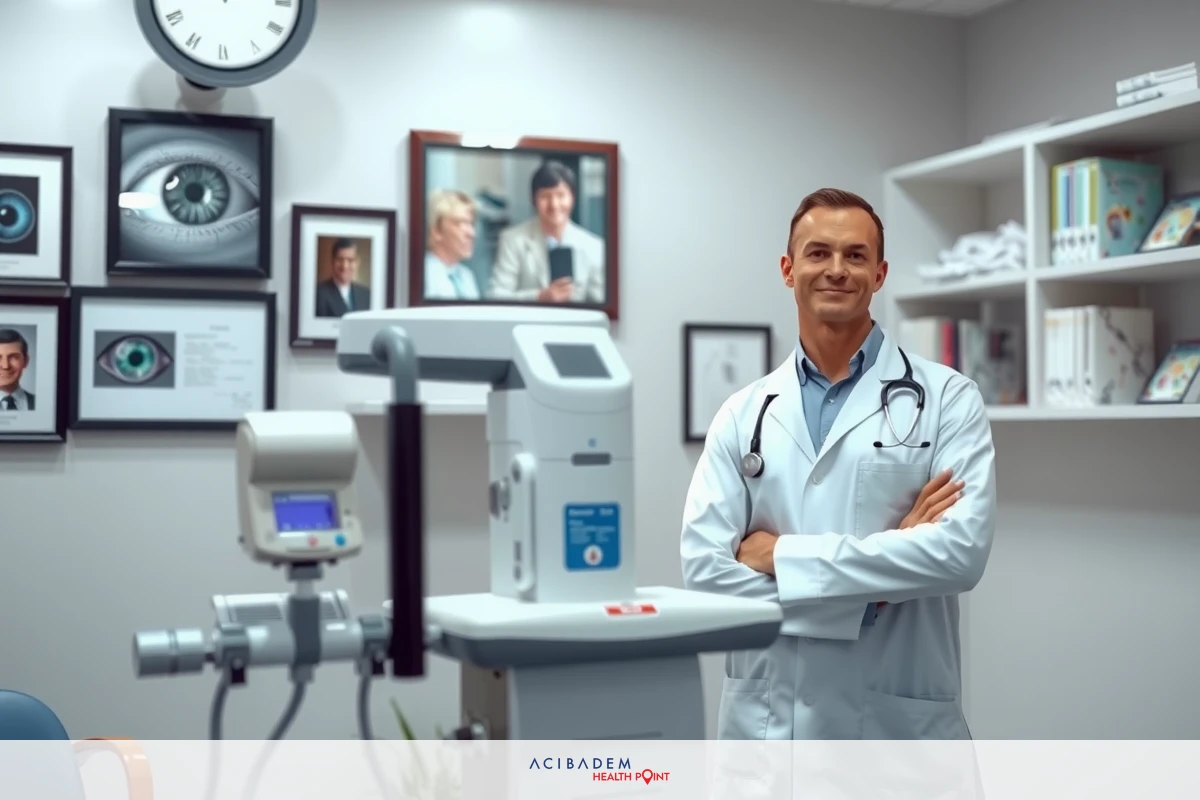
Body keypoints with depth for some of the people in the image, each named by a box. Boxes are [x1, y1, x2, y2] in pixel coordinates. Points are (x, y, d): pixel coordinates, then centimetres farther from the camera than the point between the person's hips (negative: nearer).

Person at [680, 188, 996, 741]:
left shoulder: (947, 399, -1)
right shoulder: (743, 415, 5)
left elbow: (960, 550, -16)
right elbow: (705, 569, -6)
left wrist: (783, 558, -13)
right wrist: (879, 568, -13)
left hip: (900, 725, -2)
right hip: (766, 721, 2)